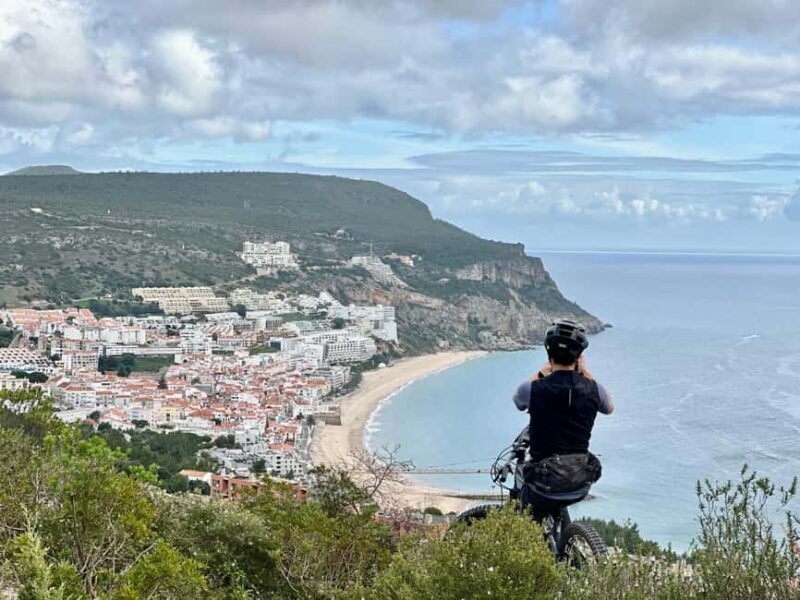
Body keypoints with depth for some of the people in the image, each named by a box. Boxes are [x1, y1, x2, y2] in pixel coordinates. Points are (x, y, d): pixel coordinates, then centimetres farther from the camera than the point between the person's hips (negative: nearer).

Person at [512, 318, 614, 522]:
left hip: (544, 485, -3)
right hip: (581, 485, 3)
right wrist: (586, 373, 20)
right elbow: (609, 407, 18)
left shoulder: (533, 389, -14)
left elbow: (518, 399, 12)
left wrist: (542, 372, 19)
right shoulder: (592, 388, -7)